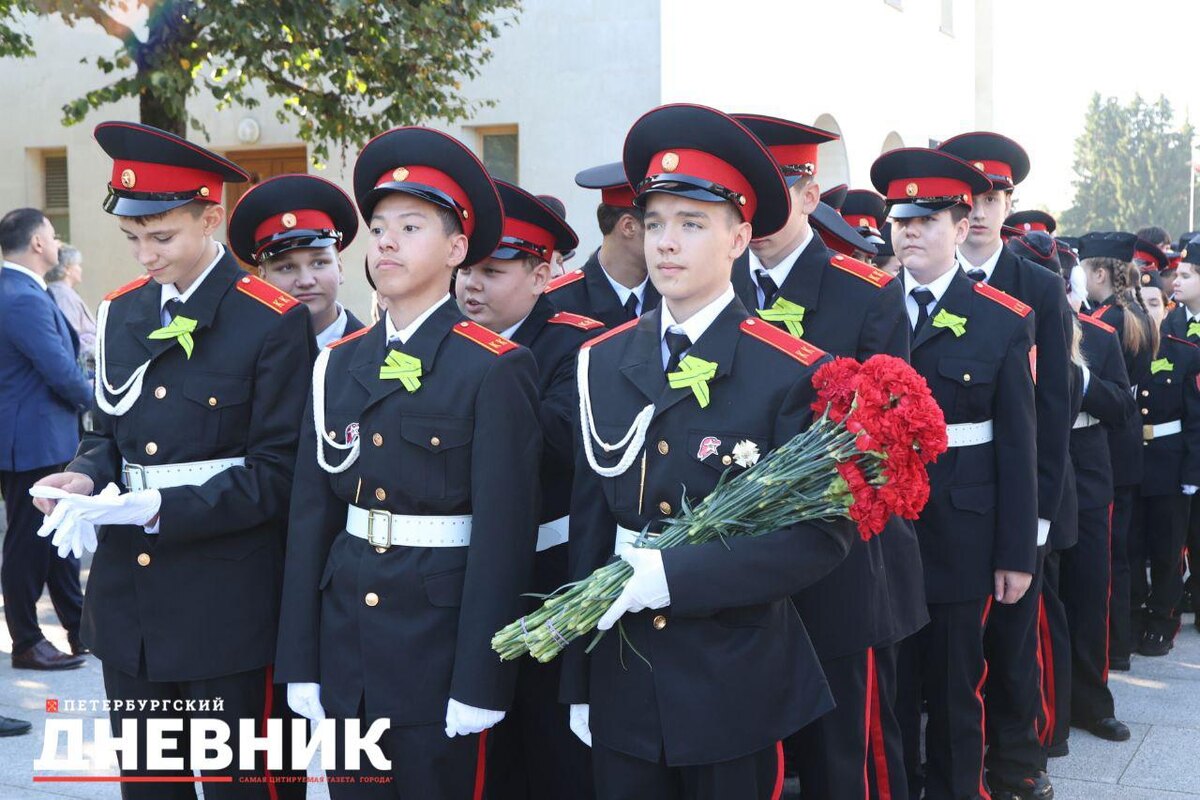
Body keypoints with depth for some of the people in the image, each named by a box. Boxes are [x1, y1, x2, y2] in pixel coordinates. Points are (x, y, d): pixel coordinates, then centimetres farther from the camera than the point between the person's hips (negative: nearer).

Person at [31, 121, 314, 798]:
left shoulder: (275, 323, -10)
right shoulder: (121, 312, 9)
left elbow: (277, 472, -12)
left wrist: (164, 508, -21)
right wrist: (87, 478, -4)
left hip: (227, 610, -6)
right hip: (128, 598, 6)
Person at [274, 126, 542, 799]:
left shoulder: (495, 370, -10)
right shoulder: (339, 364, 7)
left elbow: (504, 536, -12)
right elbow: (310, 517, 7)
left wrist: (480, 686, -14)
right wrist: (301, 663, 4)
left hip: (441, 637, -5)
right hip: (346, 635, 5)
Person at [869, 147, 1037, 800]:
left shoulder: (1005, 321, -2)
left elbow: (1017, 446, -2)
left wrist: (1017, 552, -4)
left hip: (962, 534, -1)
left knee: (956, 687, 10)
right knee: (888, 685, 11)